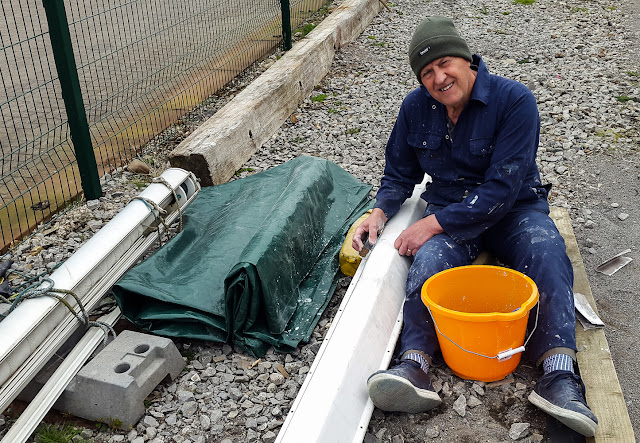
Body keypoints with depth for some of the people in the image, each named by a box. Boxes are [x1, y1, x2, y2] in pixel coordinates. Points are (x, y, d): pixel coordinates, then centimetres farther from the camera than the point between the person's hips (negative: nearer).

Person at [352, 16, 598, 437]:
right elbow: (400, 173, 12)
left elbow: (502, 187, -22)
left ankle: (559, 374, -42)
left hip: (515, 208, -2)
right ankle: (414, 364, -45)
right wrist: (381, 211, -9)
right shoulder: (416, 107, -1)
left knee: (546, 249, -32)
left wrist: (433, 223, -26)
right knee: (429, 258, -29)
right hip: (449, 211, 2)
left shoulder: (515, 100, -16)